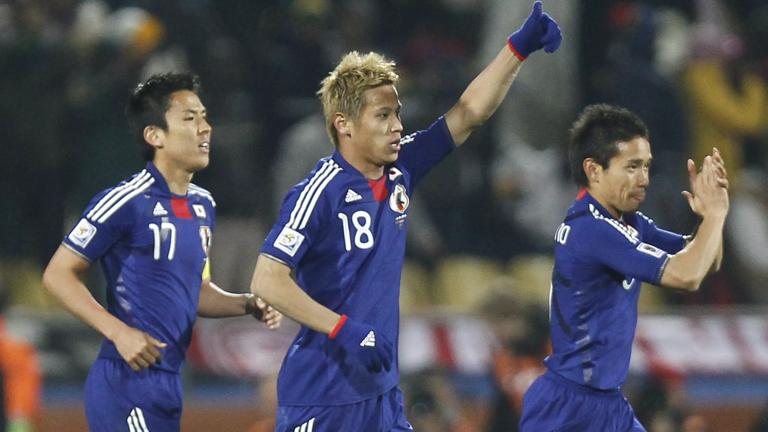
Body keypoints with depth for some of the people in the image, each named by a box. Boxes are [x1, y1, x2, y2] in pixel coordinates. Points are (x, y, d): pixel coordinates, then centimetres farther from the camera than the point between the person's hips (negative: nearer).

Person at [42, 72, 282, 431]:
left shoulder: (203, 205, 14)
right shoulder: (127, 202, -12)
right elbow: (58, 274, -10)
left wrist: (248, 305, 8)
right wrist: (119, 331, -19)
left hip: (166, 384, 9)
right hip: (128, 380, -9)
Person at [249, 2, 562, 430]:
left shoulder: (399, 174, 6)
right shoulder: (320, 192, -15)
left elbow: (469, 114, 9)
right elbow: (267, 280, -20)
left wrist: (520, 48, 1)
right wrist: (343, 329, -24)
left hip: (382, 393, 8)